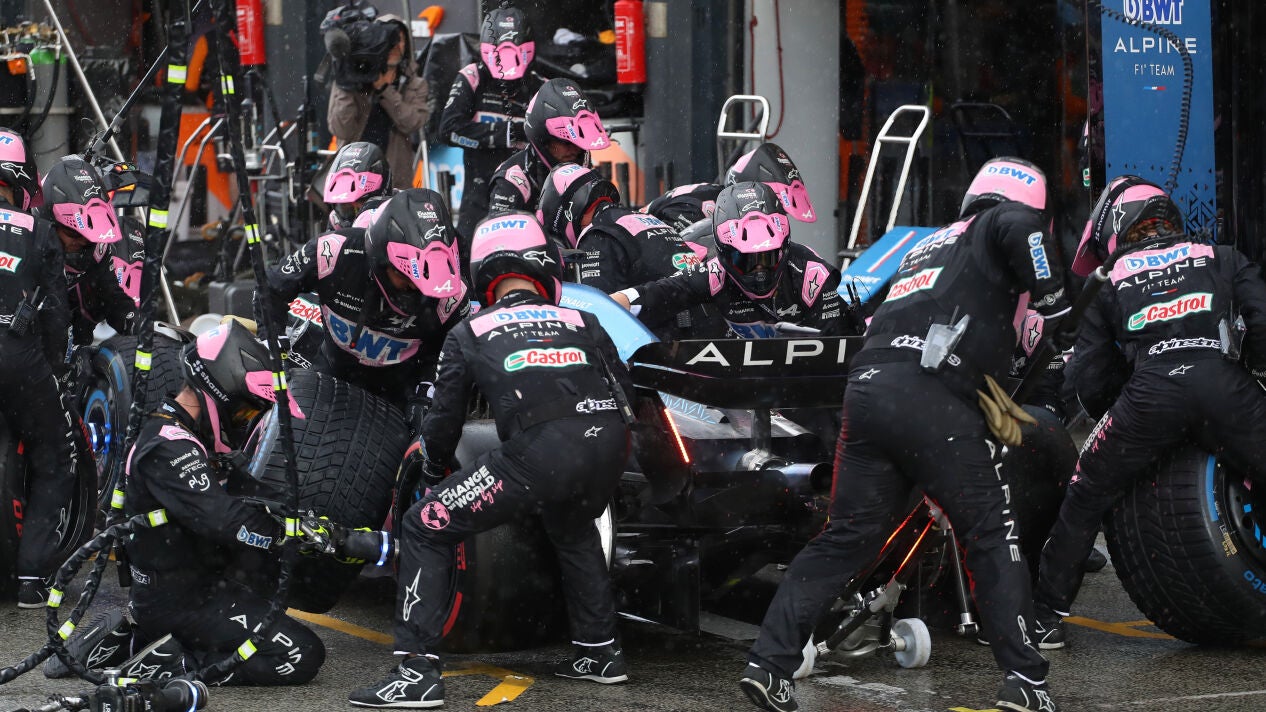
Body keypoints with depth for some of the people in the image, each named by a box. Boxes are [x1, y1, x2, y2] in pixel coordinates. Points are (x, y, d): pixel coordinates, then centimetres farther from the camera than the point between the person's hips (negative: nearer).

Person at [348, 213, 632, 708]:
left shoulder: (469, 334, 19)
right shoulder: (584, 323, 25)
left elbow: (445, 420, 20)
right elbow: (624, 393, 24)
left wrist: (433, 472, 39)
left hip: (537, 456, -5)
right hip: (608, 452, 5)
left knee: (424, 528, 7)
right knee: (573, 529, 38)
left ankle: (418, 671, -3)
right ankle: (599, 652, 39)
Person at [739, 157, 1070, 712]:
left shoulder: (926, 246, 34)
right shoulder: (992, 229, 10)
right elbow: (1021, 227, -14)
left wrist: (993, 405, 34)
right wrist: (1055, 308, -4)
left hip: (865, 389, 7)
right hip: (928, 399, -7)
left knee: (847, 537, 10)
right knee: (992, 536, 2)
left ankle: (768, 663, 2)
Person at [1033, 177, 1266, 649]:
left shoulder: (1110, 283, 27)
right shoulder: (1223, 259, 28)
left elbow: (1088, 376, 22)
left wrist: (1114, 417, 40)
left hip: (1149, 393, 0)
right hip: (1222, 382, 0)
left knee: (1084, 502, 16)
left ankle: (1046, 615, 17)